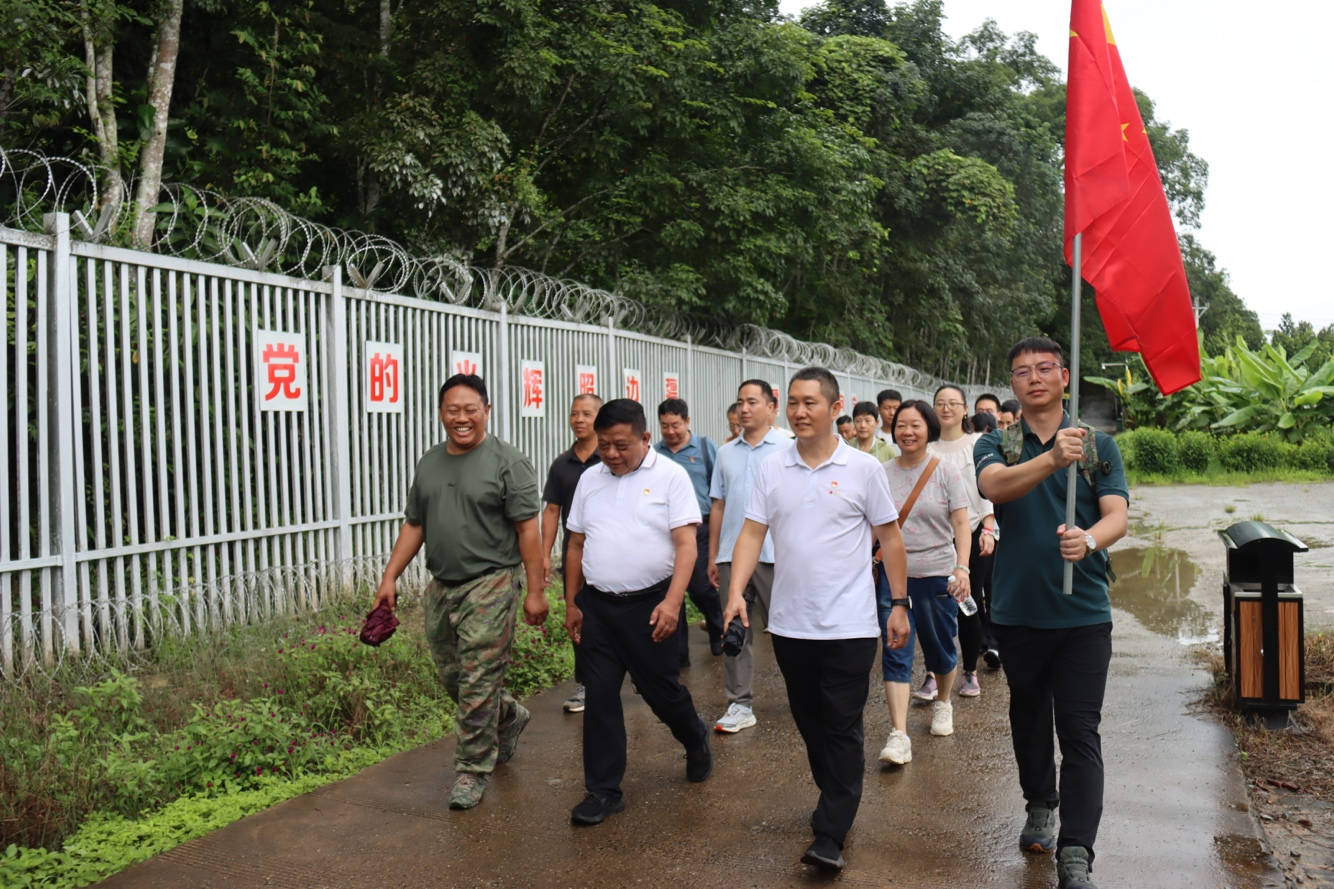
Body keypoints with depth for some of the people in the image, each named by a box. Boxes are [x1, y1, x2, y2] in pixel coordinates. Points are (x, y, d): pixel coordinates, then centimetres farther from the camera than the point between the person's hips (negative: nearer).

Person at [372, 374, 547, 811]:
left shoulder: (507, 462, -8)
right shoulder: (429, 463, 12)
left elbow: (528, 529, -11)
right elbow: (413, 526, 17)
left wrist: (535, 591, -14)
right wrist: (390, 578, 10)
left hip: (489, 585, -7)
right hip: (441, 586, 7)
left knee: (477, 684, -3)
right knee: (452, 679, 14)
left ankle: (472, 770, 12)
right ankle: (508, 717, 40)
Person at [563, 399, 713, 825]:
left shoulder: (670, 476, -7)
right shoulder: (589, 479, 7)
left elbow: (686, 545, -12)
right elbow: (577, 545, 13)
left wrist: (672, 602, -22)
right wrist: (571, 603, 12)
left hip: (649, 604, -4)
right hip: (596, 605, 4)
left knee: (660, 690, 8)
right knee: (599, 698, 5)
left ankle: (696, 739, 40)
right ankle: (603, 791, 15)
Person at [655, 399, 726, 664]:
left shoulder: (705, 447, 1)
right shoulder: (655, 453, 7)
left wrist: (708, 520, -5)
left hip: (699, 529, -2)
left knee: (700, 587, -4)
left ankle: (719, 631, 26)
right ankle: (678, 651, 17)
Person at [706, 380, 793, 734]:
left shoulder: (788, 448, -2)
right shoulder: (726, 452, 11)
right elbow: (718, 506, 13)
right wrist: (712, 556, 10)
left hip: (774, 555, -4)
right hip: (731, 555, 4)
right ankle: (740, 704, 16)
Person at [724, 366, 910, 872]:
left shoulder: (862, 469, -3)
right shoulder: (770, 471, 3)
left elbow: (889, 537, 2)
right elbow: (752, 534, 0)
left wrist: (899, 604, 0)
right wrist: (736, 592, -13)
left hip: (849, 626, -3)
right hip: (789, 623, 4)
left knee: (842, 730, 0)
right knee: (810, 724, 16)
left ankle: (830, 836, 5)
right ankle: (837, 802, 36)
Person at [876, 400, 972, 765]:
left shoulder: (946, 471, -3)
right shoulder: (884, 473, 3)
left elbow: (960, 523, -5)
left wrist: (962, 568, -16)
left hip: (937, 574, -1)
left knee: (940, 649, 13)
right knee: (895, 652, -6)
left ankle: (943, 703, 41)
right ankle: (899, 735, -8)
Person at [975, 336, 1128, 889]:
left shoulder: (1098, 445, 3)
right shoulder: (997, 445, 1)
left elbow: (1117, 516, -9)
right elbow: (993, 486, -22)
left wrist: (1088, 540, -32)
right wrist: (1051, 458, -40)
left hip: (1083, 612, -1)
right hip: (1018, 609, 1)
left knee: (1080, 731, -4)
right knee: (1029, 716, 17)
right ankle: (1040, 807, 39)